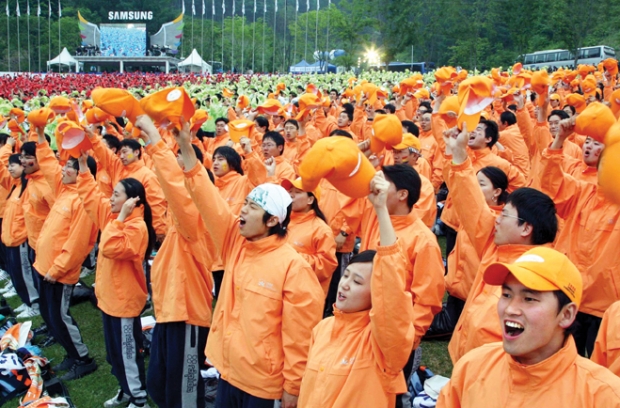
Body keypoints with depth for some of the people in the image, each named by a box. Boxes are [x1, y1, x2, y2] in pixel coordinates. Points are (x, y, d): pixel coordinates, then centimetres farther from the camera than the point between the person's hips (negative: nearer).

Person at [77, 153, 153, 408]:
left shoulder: (137, 227, -23)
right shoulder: (111, 214, 4)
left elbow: (112, 248, -35)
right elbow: (90, 195, 13)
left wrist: (121, 217, -33)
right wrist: (83, 166, 6)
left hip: (124, 298, -9)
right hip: (109, 295, 9)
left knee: (128, 350, 2)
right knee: (114, 349, 21)